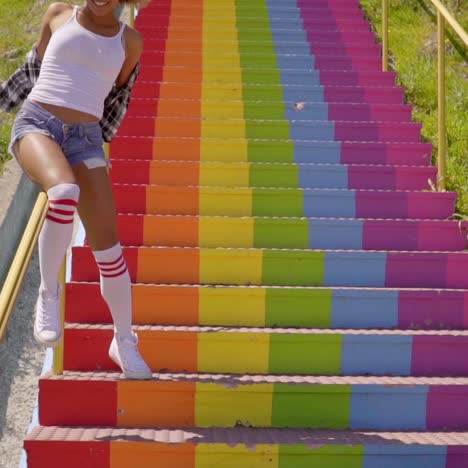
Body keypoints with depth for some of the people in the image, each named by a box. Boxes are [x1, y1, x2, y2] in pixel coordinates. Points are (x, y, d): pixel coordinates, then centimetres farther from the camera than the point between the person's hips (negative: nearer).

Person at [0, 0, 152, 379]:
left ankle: (124, 342, 17)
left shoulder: (130, 41, 10)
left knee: (107, 244, -3)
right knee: (65, 193, -37)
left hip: (84, 138, 2)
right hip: (36, 123, -2)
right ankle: (49, 291, -16)